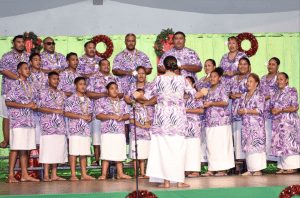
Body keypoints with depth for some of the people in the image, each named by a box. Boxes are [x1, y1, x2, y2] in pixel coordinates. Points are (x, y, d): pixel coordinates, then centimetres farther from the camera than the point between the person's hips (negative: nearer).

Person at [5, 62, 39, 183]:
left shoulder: (31, 87, 18)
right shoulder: (15, 85, -4)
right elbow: (8, 102, -12)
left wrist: (34, 106, 2)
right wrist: (26, 105, -14)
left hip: (29, 121, 7)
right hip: (18, 121, -7)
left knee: (26, 149, 6)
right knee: (16, 148, -9)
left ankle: (24, 175, 9)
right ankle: (10, 176, -7)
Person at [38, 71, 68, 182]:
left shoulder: (62, 94, 19)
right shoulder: (44, 93, -1)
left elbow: (65, 108, 26)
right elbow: (40, 108, -10)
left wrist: (64, 112, 5)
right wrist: (55, 111, -14)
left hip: (60, 126, 6)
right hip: (48, 125, -6)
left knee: (58, 150, 4)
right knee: (48, 149, -9)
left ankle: (54, 175, 8)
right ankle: (46, 175, -7)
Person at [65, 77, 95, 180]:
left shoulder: (88, 100, 16)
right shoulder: (71, 99, -4)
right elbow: (67, 113, -12)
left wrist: (90, 117, -2)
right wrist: (81, 116, -16)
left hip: (86, 129, 6)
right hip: (75, 129, -6)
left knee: (84, 153, 8)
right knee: (74, 152, -5)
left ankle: (84, 174, 12)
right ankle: (73, 174, -1)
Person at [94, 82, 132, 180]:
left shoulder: (122, 102, 18)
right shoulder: (101, 101, 3)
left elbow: (127, 115, 15)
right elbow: (98, 115, -7)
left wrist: (122, 117, -8)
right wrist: (111, 116, -17)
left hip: (120, 132, 4)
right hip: (107, 131, -4)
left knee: (120, 153, 6)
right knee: (106, 154, -8)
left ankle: (120, 174, 13)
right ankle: (104, 174, -5)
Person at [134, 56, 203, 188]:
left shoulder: (158, 79, 0)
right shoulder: (182, 80, 2)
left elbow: (146, 96, 7)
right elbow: (194, 95, 10)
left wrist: (137, 96, 29)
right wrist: (203, 93, 33)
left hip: (162, 117, 0)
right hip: (178, 117, 0)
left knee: (163, 148, 3)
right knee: (178, 148, 4)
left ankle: (166, 181, 1)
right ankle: (179, 180, 4)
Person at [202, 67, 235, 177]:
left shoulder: (222, 88, -1)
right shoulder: (208, 91, 20)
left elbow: (225, 102, -14)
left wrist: (210, 104, -12)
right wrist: (204, 104, 6)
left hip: (221, 121, -7)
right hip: (210, 121, 7)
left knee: (221, 144, -7)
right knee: (210, 145, 4)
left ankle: (223, 169, -4)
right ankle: (211, 169, 7)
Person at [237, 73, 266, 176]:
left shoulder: (259, 95, -3)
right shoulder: (243, 96, 17)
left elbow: (259, 110, -13)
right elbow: (239, 109, 17)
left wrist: (246, 111, -13)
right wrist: (240, 111, -7)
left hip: (256, 124, -7)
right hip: (246, 124, 7)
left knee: (256, 144, -9)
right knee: (247, 146, 4)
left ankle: (258, 170, -8)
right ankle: (250, 169, 8)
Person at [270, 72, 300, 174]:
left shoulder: (292, 91, -2)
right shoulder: (276, 94, 19)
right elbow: (271, 106, 22)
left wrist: (280, 110, -15)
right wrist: (272, 110, -3)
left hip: (289, 121, -7)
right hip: (278, 121, 7)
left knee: (289, 142, -9)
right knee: (279, 143, 2)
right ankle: (283, 167, 5)